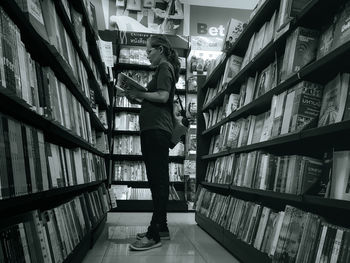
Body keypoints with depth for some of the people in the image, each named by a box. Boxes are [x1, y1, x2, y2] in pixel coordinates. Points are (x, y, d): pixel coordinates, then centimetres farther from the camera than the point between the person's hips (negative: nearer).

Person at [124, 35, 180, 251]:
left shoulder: (165, 67, -2)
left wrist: (139, 94, -7)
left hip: (157, 129, -10)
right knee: (158, 180, 11)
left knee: (158, 180, -11)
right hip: (155, 129, 10)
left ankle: (154, 235, -8)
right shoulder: (164, 69, 26)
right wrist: (138, 97, 12)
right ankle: (161, 228, 19)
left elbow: (163, 96, -16)